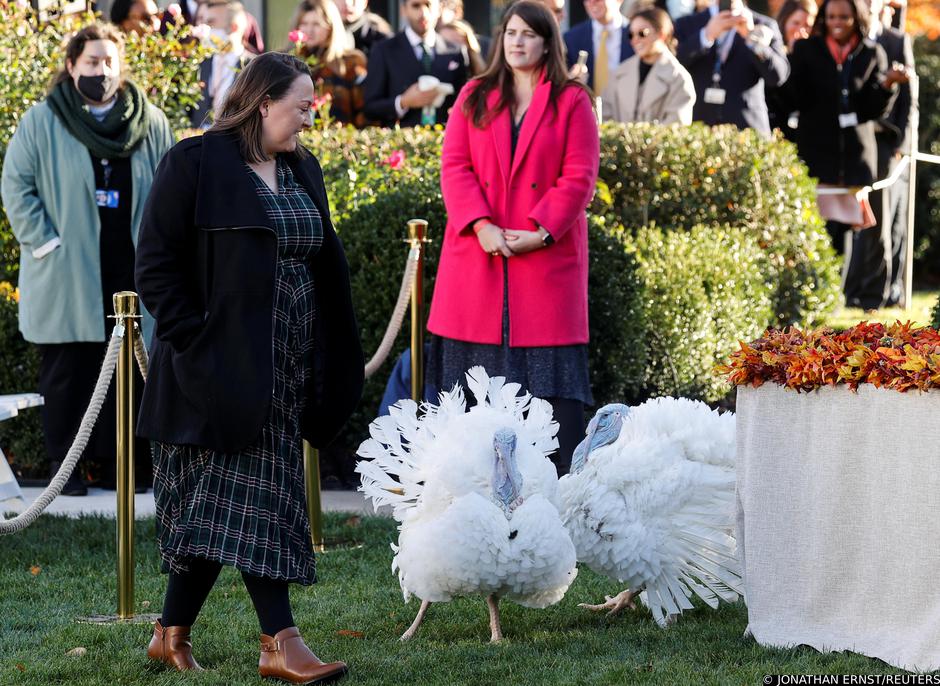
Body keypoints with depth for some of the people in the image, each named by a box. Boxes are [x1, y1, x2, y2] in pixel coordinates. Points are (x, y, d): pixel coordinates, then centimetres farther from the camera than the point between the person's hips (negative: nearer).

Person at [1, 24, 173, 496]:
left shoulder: (150, 124, 6)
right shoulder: (42, 122, -2)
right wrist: (45, 243, -8)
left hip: (130, 273, 2)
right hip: (66, 278, -2)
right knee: (66, 369, 4)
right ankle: (65, 462, 13)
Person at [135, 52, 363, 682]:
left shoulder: (303, 172, 14)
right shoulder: (194, 164, -8)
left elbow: (324, 264, 20)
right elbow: (156, 264, -9)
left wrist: (333, 364, 13)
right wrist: (194, 343, -14)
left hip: (286, 369, 7)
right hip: (225, 366, -7)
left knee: (224, 506, 8)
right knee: (254, 497, -9)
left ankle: (173, 634, 17)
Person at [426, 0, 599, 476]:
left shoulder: (571, 102, 6)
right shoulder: (474, 98, 13)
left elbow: (579, 177, -2)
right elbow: (455, 167, 4)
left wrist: (541, 231, -14)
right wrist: (481, 225, -11)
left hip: (547, 255, -2)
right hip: (478, 255, 2)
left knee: (553, 373, -5)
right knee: (478, 376, 1)